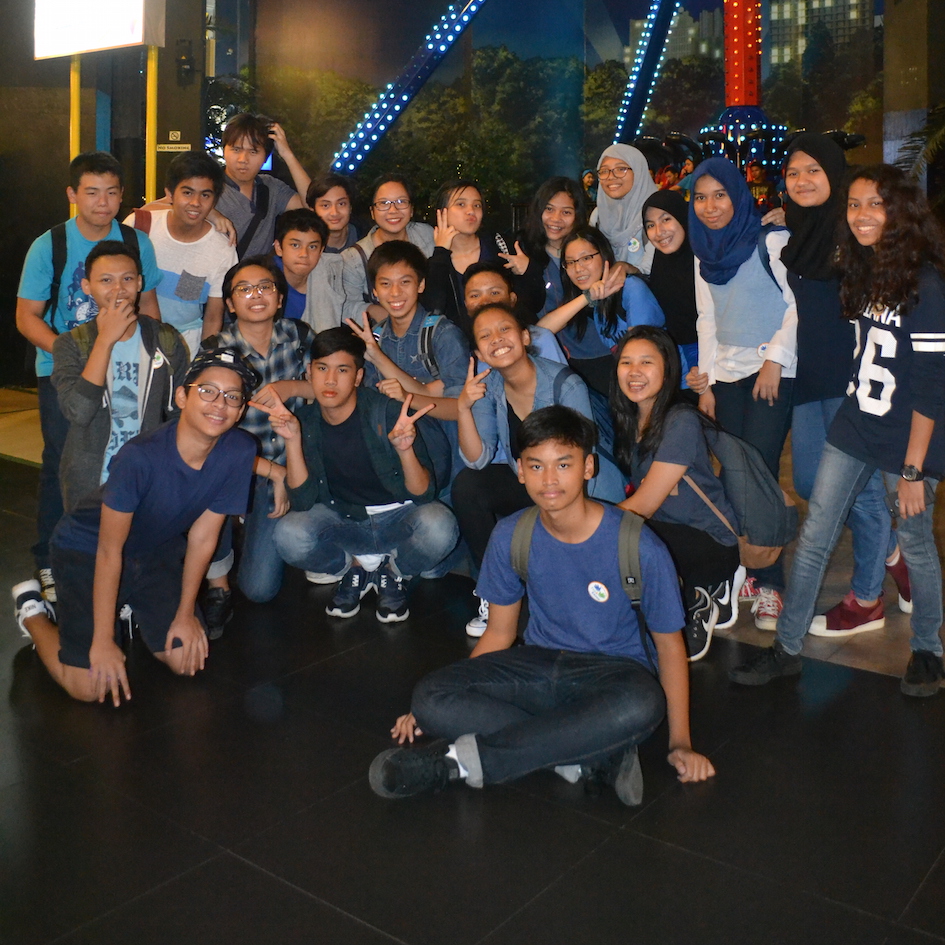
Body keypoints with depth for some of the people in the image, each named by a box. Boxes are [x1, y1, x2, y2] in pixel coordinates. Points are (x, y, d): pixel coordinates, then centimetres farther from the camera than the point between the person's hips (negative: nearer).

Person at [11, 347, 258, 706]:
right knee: (91, 686, -10)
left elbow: (202, 536, -10)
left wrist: (185, 613, -4)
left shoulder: (239, 452, -21)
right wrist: (103, 640, -22)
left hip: (156, 549, 5)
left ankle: (131, 608, 28)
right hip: (87, 551, -5)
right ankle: (32, 610, 17)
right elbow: (109, 550, -26)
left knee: (188, 661, 1)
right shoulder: (140, 457, -34)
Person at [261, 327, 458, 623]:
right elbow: (303, 501, -14)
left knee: (438, 527, -35)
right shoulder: (305, 421, -8)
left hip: (399, 518, -2)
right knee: (289, 535, -27)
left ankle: (393, 571, 0)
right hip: (344, 521, 2)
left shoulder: (388, 413, -19)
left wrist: (405, 450, -39)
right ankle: (357, 566, 5)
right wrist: (293, 440, -26)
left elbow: (422, 495, -19)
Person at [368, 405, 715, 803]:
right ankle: (599, 757, -22)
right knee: (431, 698, -23)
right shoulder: (511, 537, -5)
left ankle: (461, 759, -28)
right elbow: (499, 632, 5)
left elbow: (669, 642, -5)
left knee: (641, 705, -41)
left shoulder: (638, 546, -16)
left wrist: (680, 743, -11)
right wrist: (433, 707, -2)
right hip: (540, 665, 3)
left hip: (613, 670, -3)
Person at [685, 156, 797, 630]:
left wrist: (775, 361, -11)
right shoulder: (705, 253, 15)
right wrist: (705, 383, 11)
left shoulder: (771, 240, -3)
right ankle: (749, 572, 11)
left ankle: (769, 584, -3)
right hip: (726, 373, 6)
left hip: (774, 371, -5)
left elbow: (797, 305, -5)